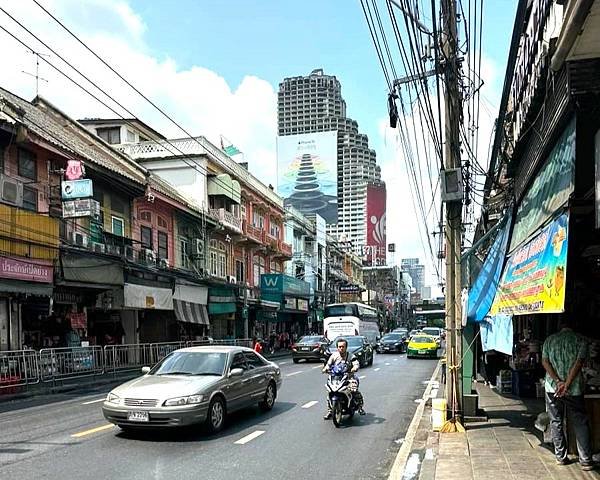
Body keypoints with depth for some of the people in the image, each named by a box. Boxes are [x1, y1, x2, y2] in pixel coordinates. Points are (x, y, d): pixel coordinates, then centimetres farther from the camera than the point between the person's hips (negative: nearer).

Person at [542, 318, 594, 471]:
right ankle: (586, 460, 7)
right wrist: (567, 384, -15)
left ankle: (561, 457, 16)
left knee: (556, 422, 11)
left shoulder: (549, 340, 6)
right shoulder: (580, 340, -1)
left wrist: (558, 382, -10)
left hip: (553, 388, 2)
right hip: (574, 389, -1)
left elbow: (545, 362, -3)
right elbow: (579, 363, -12)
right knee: (580, 424, 8)